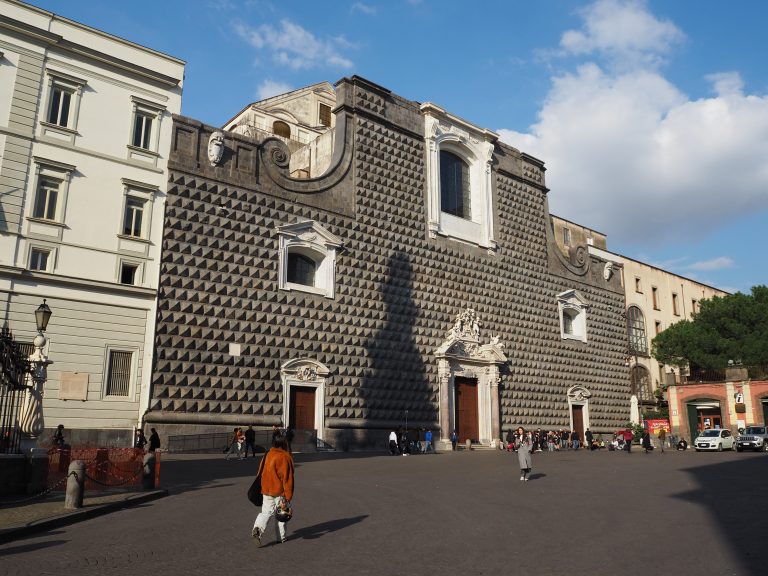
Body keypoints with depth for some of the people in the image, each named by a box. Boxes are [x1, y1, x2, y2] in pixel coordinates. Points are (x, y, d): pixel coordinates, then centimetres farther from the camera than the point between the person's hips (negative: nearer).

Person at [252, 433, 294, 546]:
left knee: (266, 512, 11)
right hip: (280, 492, -5)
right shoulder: (285, 457, -15)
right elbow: (287, 478, -16)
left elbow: (260, 473, 10)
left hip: (266, 491, 5)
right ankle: (281, 537, 21)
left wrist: (261, 490, 21)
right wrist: (288, 496, -11)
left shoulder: (267, 455, 3)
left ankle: (258, 528, -13)